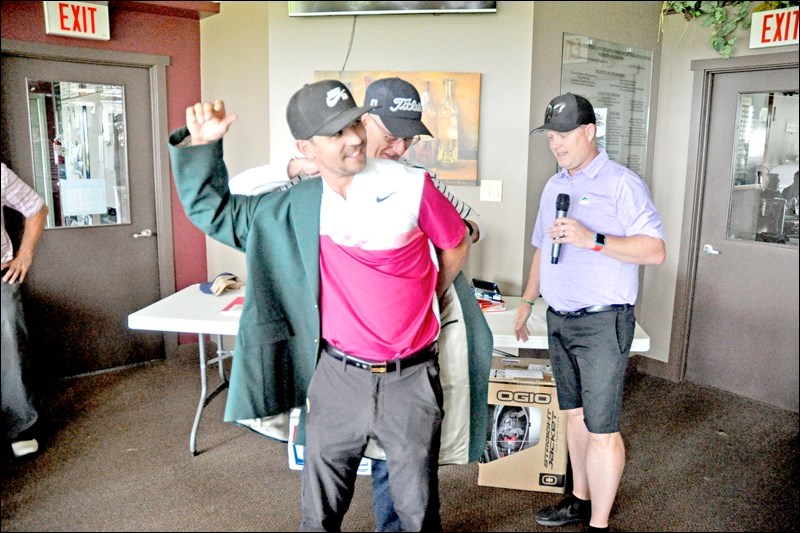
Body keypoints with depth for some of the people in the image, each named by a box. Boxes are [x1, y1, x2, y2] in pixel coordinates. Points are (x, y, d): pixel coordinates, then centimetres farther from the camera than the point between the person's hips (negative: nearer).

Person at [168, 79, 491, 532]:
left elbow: (457, 246, 7)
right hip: (337, 377, 2)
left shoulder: (410, 185, -10)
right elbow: (211, 209, 9)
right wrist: (200, 145, -4)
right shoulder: (296, 207, -2)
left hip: (411, 380, -2)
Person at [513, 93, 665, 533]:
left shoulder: (621, 183, -10)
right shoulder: (553, 186, 14)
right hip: (559, 319, 7)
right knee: (574, 414, 17)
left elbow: (654, 250, -16)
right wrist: (527, 302, 21)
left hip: (602, 323, -7)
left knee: (601, 429, -2)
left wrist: (592, 240, -26)